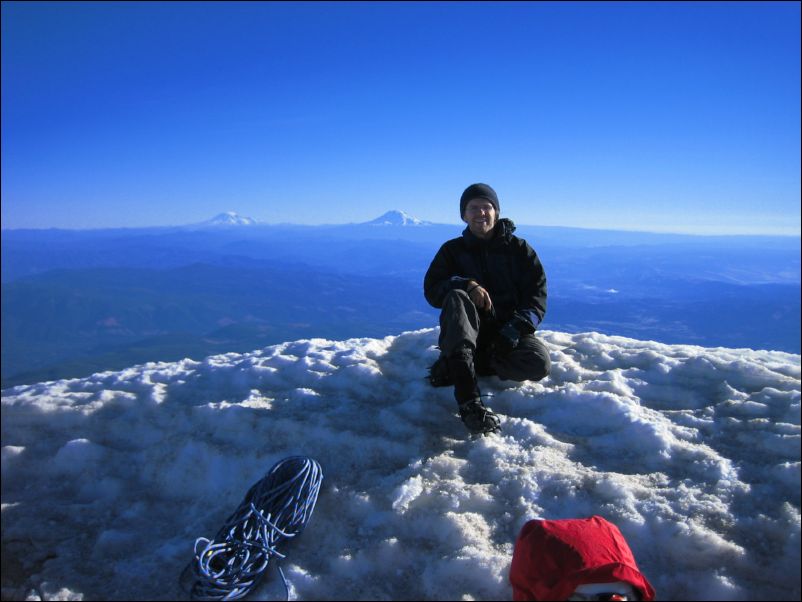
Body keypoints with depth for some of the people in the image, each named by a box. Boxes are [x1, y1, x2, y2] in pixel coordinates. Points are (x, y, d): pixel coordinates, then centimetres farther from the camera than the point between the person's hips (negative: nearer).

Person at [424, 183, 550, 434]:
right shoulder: (452, 250, 8)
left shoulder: (519, 249, 6)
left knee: (539, 363, -30)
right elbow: (431, 290, -4)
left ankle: (455, 368, -19)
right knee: (456, 297, -33)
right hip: (466, 332, 0)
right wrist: (467, 285, -23)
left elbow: (536, 298, -2)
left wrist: (514, 329, -20)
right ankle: (468, 398, -47)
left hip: (509, 334, 1)